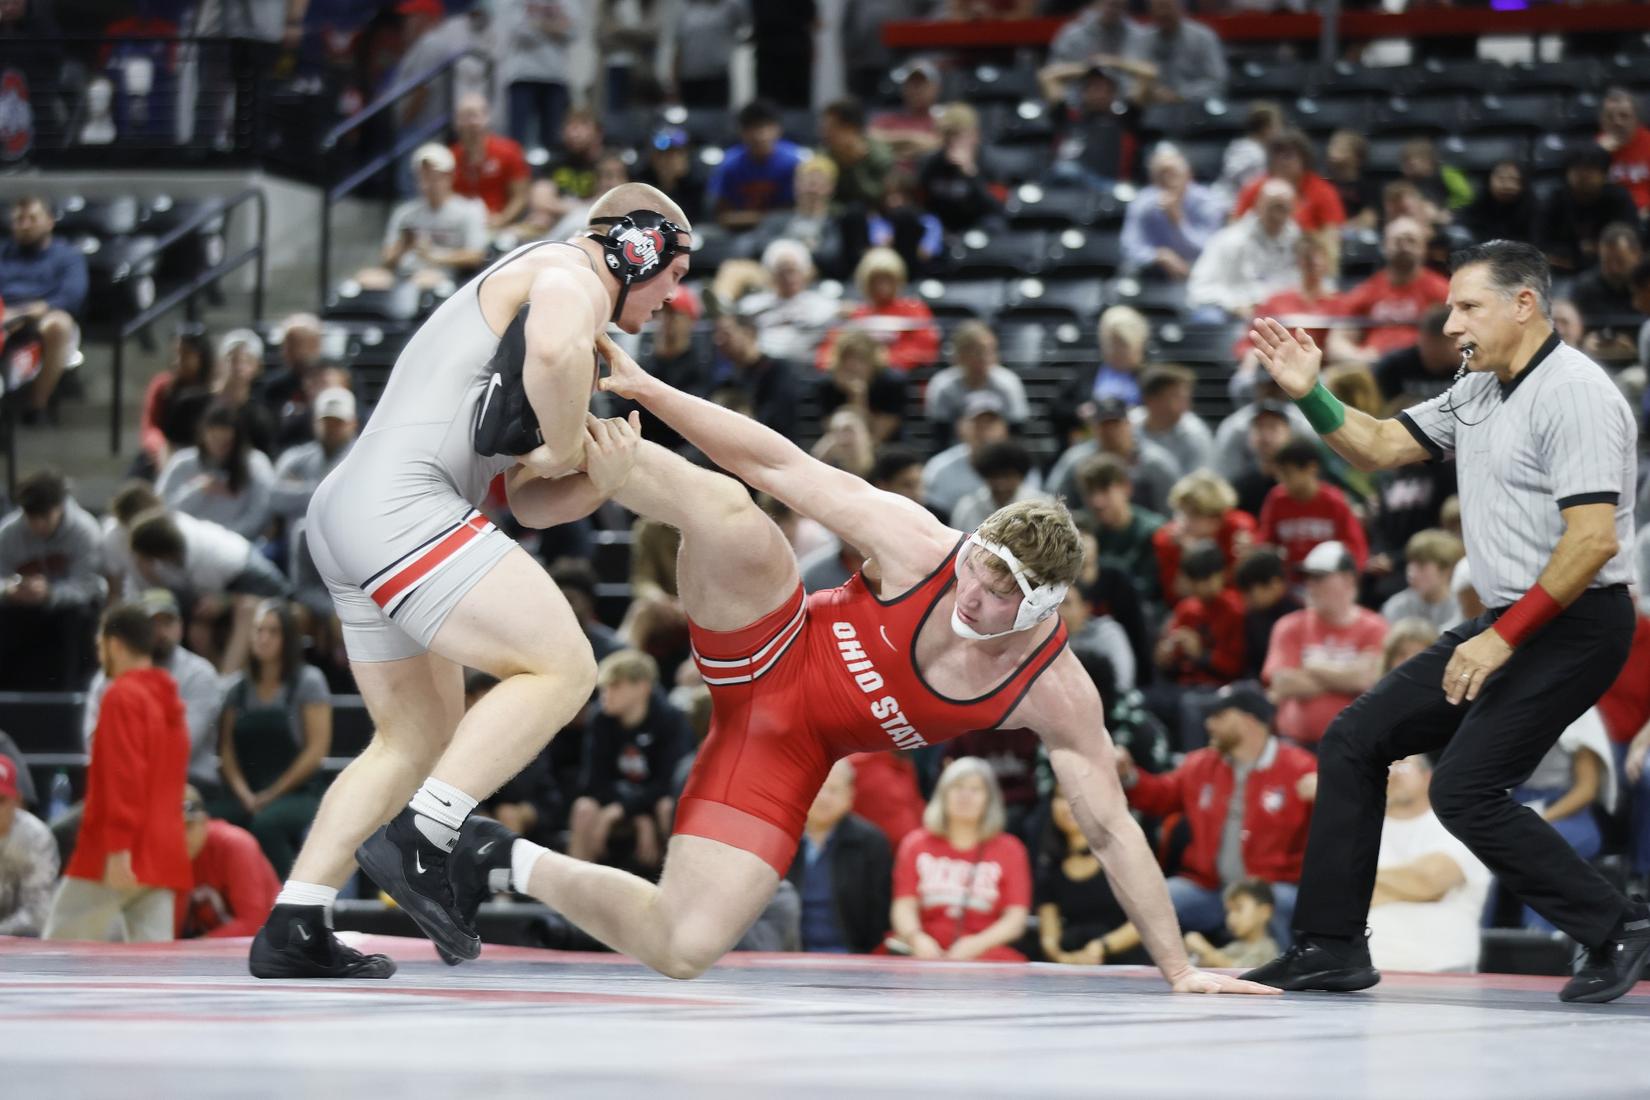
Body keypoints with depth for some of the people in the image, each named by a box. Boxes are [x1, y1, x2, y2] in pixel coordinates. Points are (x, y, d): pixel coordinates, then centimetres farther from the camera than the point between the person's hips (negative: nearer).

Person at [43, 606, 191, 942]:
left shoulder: (122, 696, -8)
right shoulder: (168, 699, 19)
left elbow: (124, 776, -18)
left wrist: (118, 849, -23)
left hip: (122, 859, -8)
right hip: (163, 856, 8)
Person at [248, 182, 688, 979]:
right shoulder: (571, 272, 0)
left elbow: (529, 505, 26)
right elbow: (557, 349, -28)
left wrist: (597, 478, 6)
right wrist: (566, 445, -10)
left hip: (345, 512, 11)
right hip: (398, 502, -11)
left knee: (421, 738, 17)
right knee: (561, 668, -14)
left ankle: (291, 932, 14)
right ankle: (418, 844, -20)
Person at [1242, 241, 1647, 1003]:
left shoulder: (1575, 394, -17)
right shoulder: (1477, 393, 12)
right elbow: (1380, 447, 20)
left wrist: (1504, 638, -22)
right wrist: (1309, 394, 3)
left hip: (1573, 626, -10)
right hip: (1505, 625, 10)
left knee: (1464, 791, -17)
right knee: (1354, 740, 7)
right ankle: (1331, 949, 10)